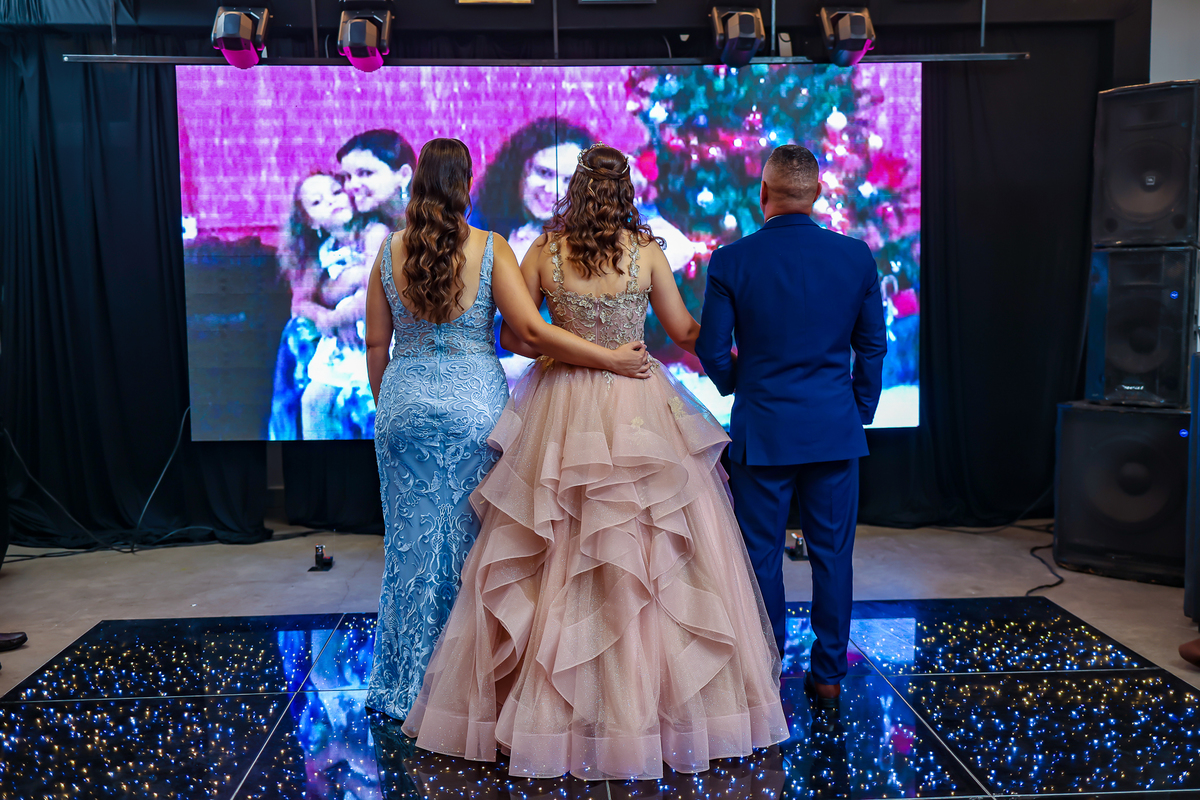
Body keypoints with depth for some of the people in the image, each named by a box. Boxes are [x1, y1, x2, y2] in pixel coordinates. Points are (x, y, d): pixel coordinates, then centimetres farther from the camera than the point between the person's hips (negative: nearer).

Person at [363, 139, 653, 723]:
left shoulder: (391, 252, 0)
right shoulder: (489, 249, -8)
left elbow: (376, 344, 4)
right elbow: (531, 330, -17)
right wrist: (612, 359, -13)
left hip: (406, 401, 2)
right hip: (474, 404, -2)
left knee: (412, 539, 12)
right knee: (472, 536, 10)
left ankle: (407, 685, 23)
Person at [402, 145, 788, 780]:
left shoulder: (543, 252, -1)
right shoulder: (647, 251, -3)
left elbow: (514, 336, 1)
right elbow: (684, 331, 7)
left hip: (563, 411, 1)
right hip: (640, 411, -1)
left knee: (559, 558, 9)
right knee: (653, 556, 7)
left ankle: (552, 705, 18)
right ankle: (648, 701, 15)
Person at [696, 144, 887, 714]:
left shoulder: (731, 261, -9)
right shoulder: (856, 256, -1)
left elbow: (713, 351, -4)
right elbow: (872, 346, 5)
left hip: (762, 430, -2)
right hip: (836, 430, 2)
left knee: (761, 556, 9)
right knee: (832, 554, 11)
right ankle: (828, 676, 21)